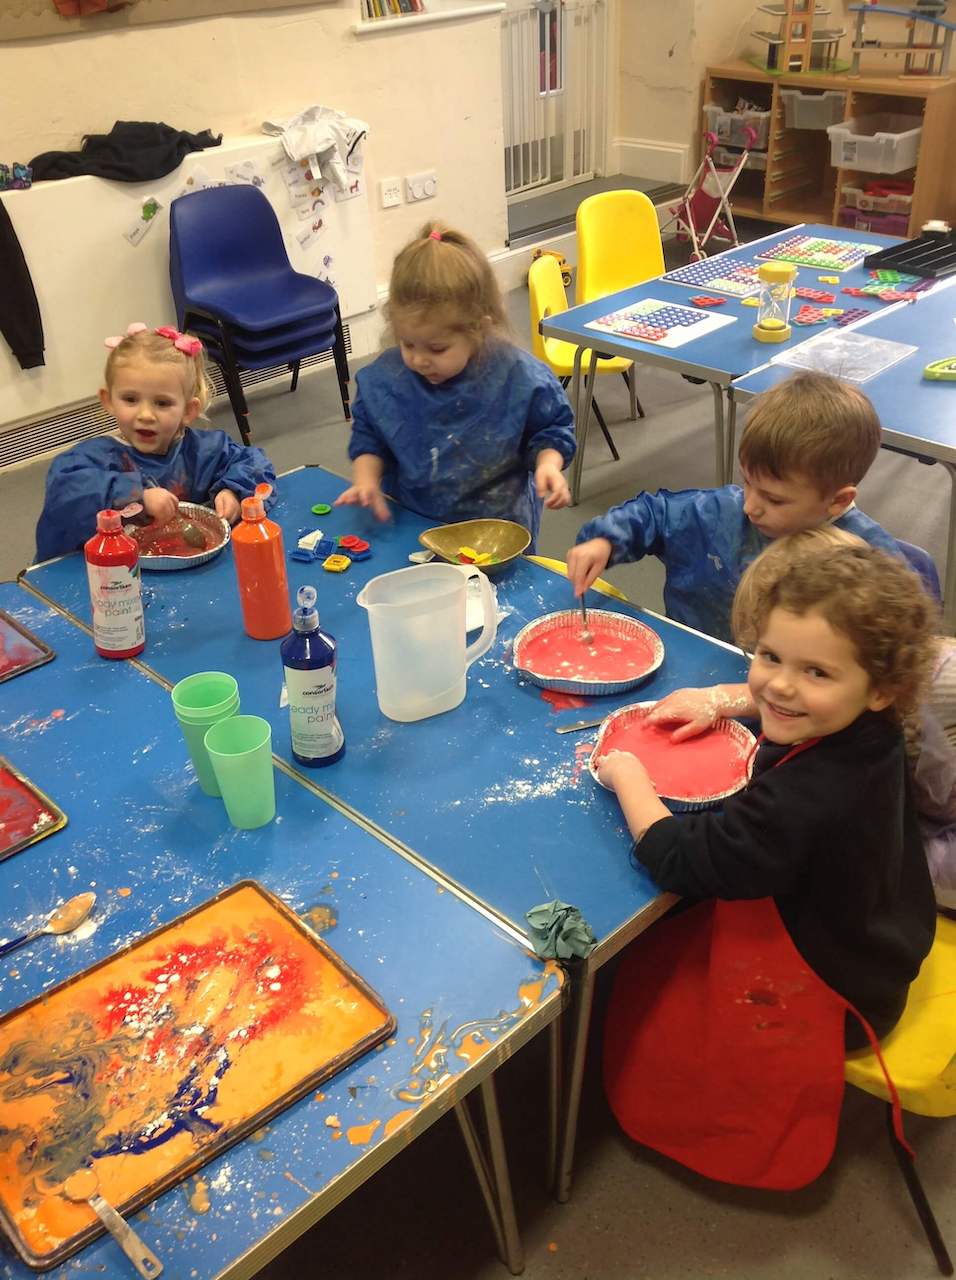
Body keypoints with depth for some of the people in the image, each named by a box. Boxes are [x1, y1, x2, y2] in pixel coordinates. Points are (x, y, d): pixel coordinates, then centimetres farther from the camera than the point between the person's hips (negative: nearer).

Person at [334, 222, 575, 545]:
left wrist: (548, 464, -13)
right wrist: (366, 479, -4)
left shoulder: (519, 378, -10)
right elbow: (368, 435, 13)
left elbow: (550, 428, 6)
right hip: (407, 525, 0)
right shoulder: (385, 377, -2)